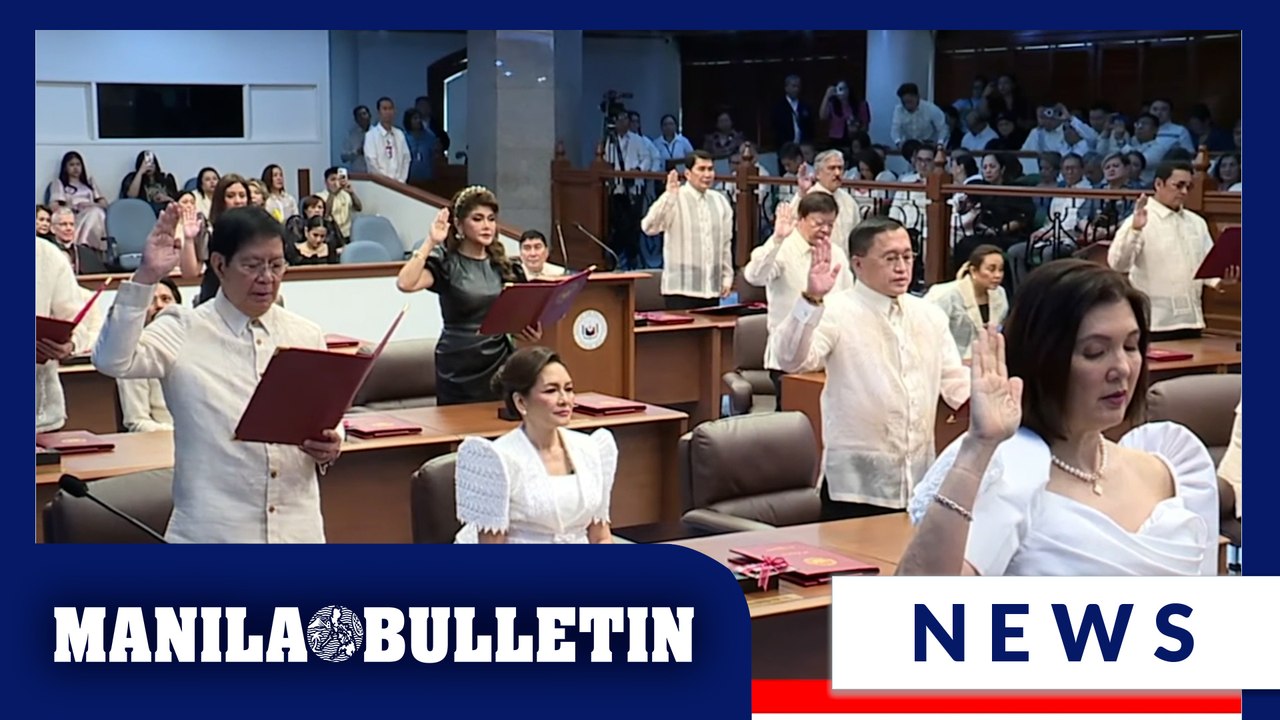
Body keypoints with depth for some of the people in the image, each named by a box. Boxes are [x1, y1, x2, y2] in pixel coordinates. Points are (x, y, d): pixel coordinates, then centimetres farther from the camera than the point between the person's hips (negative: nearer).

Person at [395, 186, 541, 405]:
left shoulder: (502, 265, 9)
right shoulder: (446, 263, -6)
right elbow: (405, 284, -23)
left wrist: (532, 332, -5)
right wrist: (430, 243, -23)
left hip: (499, 361, 4)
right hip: (459, 368, -4)